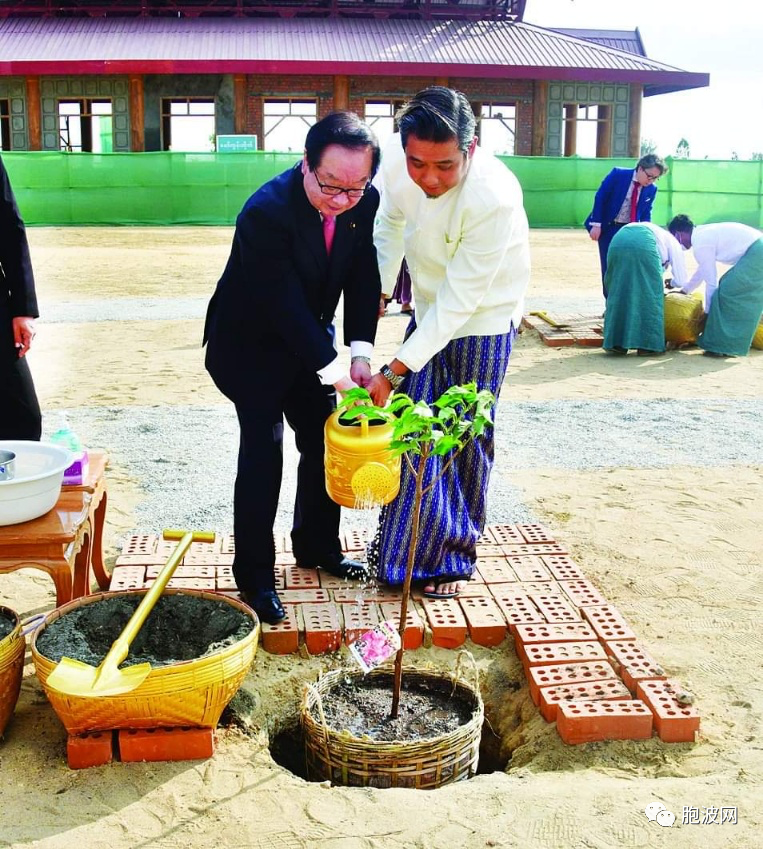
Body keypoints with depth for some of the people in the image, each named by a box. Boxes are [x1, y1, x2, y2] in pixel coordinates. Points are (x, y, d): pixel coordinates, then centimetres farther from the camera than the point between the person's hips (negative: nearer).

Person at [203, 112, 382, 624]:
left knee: (324, 440, 10)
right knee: (263, 446, -11)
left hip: (307, 336, 6)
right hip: (250, 341, -6)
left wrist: (360, 353, -17)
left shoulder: (365, 201, -14)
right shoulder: (267, 212, -32)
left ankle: (317, 545, 30)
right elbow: (285, 305, -31)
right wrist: (335, 371, -30)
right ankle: (254, 574, 2)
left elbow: (364, 278, -7)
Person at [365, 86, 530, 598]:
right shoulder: (395, 158, -18)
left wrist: (394, 371, -33)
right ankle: (401, 546, 25)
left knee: (465, 439, 3)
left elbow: (460, 299, -32)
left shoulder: (494, 197, -35)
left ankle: (452, 556, 22)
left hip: (482, 320, -5)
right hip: (429, 309, 5)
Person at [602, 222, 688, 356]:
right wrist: (671, 283, 49)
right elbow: (681, 281, 28)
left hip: (618, 242, 5)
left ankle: (616, 343, 13)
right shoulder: (673, 243, 30)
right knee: (649, 295, 8)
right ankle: (647, 344, 8)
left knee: (618, 293, 14)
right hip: (643, 245, -5)